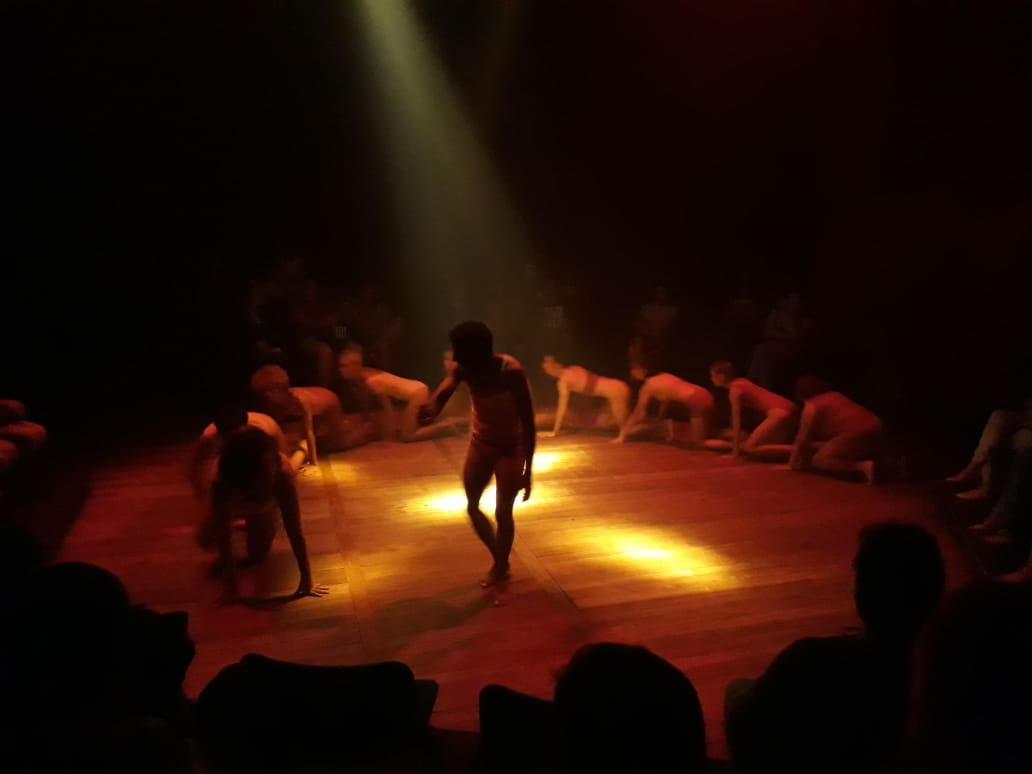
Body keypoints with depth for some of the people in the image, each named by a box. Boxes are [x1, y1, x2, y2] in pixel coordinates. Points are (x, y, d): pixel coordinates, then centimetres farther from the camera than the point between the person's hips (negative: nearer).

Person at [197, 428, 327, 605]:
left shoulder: (282, 473, -44)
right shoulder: (221, 484, -45)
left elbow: (295, 532, -38)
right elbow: (224, 541, -37)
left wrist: (306, 579, -35)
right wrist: (232, 588, -36)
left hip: (263, 508, 0)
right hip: (232, 506, 0)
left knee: (257, 556, -1)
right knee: (206, 540, -16)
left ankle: (251, 525, 29)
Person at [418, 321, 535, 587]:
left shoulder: (511, 372, -31)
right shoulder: (465, 369, -18)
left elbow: (528, 423, -27)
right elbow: (444, 390, -37)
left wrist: (528, 470, -26)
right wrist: (432, 408, -61)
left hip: (511, 446, -5)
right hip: (480, 442, 5)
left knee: (502, 513, 1)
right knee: (472, 506, 12)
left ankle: (500, 568, 25)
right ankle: (500, 561, 33)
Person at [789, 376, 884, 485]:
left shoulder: (811, 406, 3)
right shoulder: (836, 396, 27)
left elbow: (802, 438, 6)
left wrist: (793, 462, 17)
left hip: (857, 434, -9)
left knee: (818, 461, -3)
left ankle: (864, 466, -19)